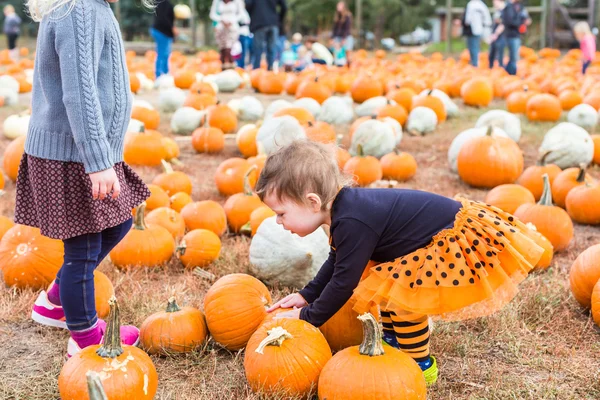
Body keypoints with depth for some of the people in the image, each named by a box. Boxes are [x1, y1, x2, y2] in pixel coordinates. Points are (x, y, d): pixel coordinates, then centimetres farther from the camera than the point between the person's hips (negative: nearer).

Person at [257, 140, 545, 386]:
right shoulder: (345, 207, 2)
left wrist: (308, 317, -9)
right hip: (447, 232, 11)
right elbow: (337, 262, 17)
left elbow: (344, 281, -22)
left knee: (404, 298, -16)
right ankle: (392, 345, 30)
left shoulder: (352, 223, -30)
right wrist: (306, 295, 15)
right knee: (388, 285, 17)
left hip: (460, 240, -11)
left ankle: (421, 367, 4)